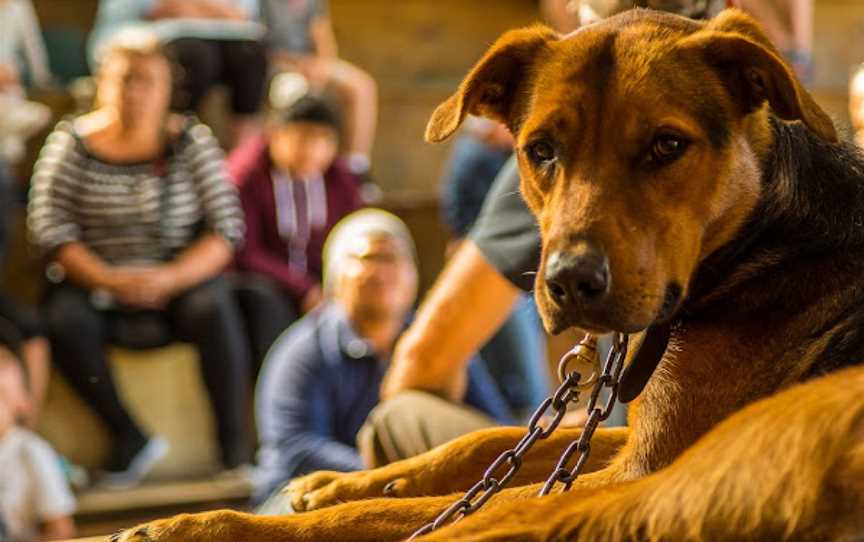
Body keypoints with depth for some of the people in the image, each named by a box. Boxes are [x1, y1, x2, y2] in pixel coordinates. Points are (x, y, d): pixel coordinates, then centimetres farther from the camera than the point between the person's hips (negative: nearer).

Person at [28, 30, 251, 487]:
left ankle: (234, 445, -22)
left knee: (214, 307, -31)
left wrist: (170, 279, -21)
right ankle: (130, 438, -18)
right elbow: (49, 230, -7)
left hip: (178, 284, 0)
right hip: (94, 285, 0)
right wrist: (110, 280, -21)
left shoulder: (191, 142, 0)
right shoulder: (71, 143, 0)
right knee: (63, 320, -31)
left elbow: (226, 230, -5)